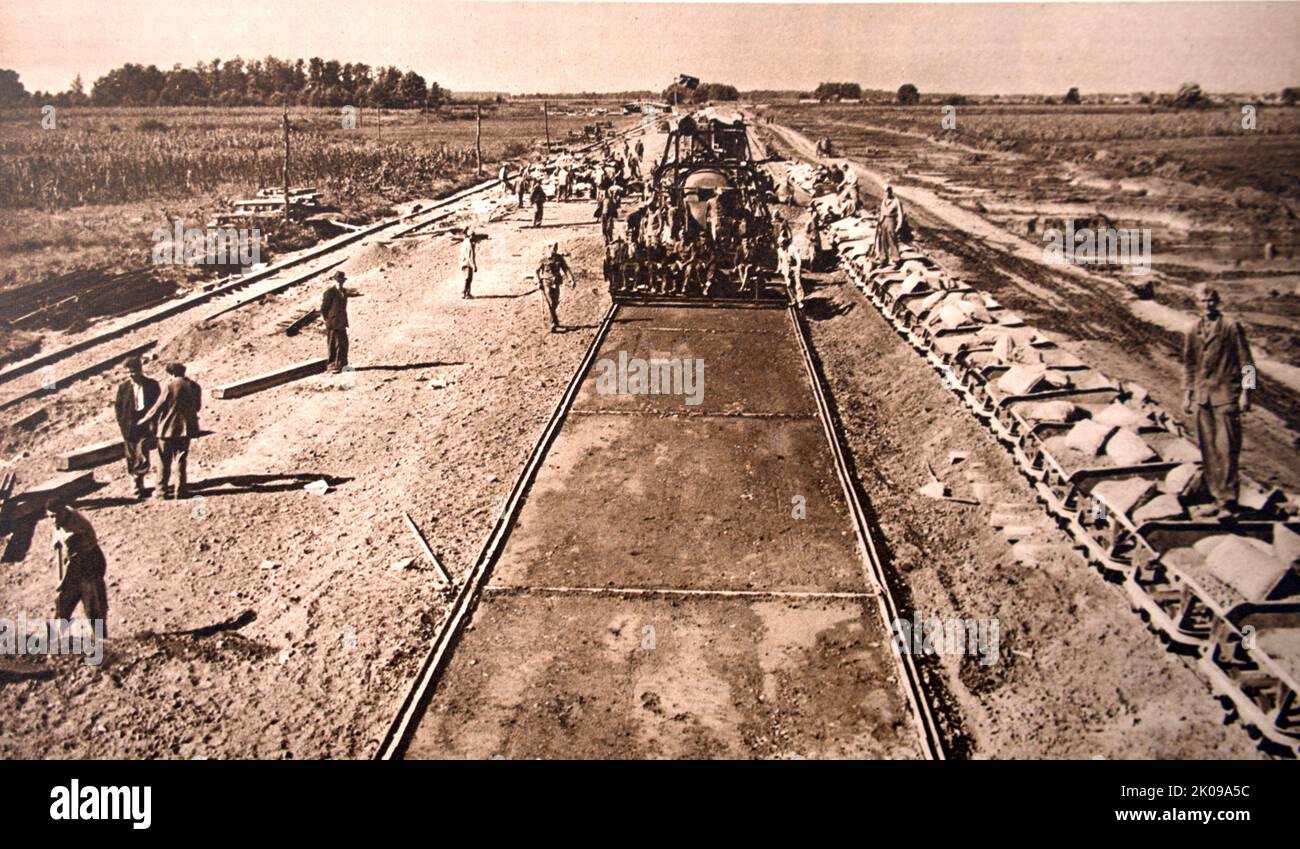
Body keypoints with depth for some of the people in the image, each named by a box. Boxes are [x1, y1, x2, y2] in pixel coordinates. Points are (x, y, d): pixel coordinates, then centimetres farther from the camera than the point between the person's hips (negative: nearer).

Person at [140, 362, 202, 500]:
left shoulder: (171, 386, -14)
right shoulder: (195, 387, 1)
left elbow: (158, 407, -9)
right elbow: (197, 406, 10)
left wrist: (144, 420, 5)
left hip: (168, 428, -4)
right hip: (186, 428, 4)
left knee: (164, 461, 7)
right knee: (181, 460, 11)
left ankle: (162, 490, 12)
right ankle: (180, 490, 9)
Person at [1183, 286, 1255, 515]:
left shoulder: (1232, 326, -2)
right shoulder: (1193, 332, 12)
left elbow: (1245, 361, -2)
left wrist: (1245, 392, -8)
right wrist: (1187, 394, 14)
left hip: (1226, 395, -5)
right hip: (1202, 396, 5)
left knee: (1227, 448, -7)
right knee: (1208, 448, 7)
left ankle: (1227, 498, -4)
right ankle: (1215, 494, 15)